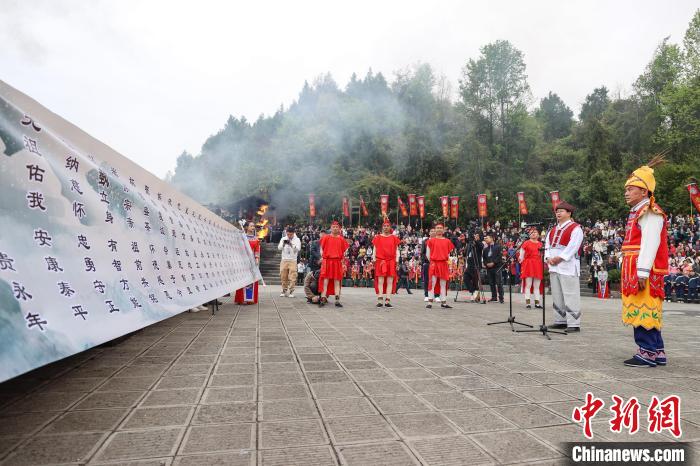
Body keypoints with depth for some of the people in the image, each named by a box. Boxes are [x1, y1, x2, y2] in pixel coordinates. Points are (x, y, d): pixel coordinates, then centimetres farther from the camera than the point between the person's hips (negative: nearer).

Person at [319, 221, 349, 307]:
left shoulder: (341, 239, 9)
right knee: (325, 280, -3)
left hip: (337, 262, 1)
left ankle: (337, 300, 4)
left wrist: (342, 258, 2)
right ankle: (323, 298, -1)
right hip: (327, 261, -1)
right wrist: (322, 257, -1)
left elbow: (344, 251, 13)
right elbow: (321, 249, 10)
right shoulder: (326, 238, 5)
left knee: (337, 281, 3)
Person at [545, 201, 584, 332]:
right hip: (553, 267, 8)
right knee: (557, 296, 11)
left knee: (570, 296, -8)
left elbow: (572, 247, -14)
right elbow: (547, 245, 15)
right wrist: (548, 258, -2)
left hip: (568, 266, -8)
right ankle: (560, 321, 20)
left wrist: (559, 258, -17)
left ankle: (574, 324, -4)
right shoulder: (553, 230, 20)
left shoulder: (575, 228, -4)